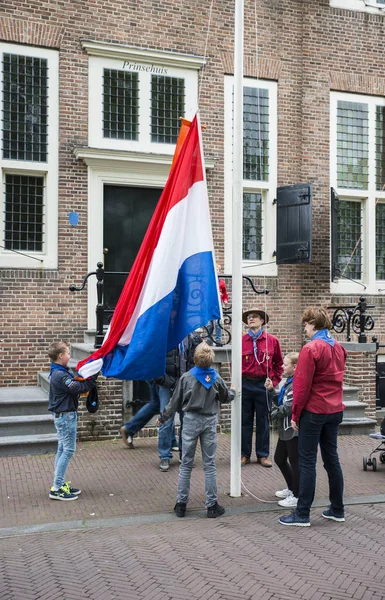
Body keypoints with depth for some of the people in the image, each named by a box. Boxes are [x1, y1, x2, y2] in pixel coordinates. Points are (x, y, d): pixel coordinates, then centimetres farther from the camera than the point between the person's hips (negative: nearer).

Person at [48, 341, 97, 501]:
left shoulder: (59, 372, 11)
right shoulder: (59, 375, -22)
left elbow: (74, 382, 8)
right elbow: (78, 388, -26)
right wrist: (93, 375, -20)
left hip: (63, 415, 10)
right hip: (65, 416, -10)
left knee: (63, 449, 14)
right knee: (68, 450, -5)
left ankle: (60, 484, 21)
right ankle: (56, 489, -2)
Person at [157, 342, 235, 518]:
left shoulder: (186, 377, -9)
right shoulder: (216, 378, -4)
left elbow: (175, 401, -2)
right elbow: (226, 397, 13)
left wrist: (163, 417, 12)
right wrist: (232, 391, 36)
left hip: (191, 421, -1)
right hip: (209, 421, 1)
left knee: (186, 464, 8)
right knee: (209, 464, 7)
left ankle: (181, 504, 12)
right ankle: (212, 505, 10)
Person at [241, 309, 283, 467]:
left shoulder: (272, 340, 1)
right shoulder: (241, 341, 0)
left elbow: (278, 363, 9)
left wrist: (275, 381, 2)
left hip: (263, 385, 0)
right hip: (245, 385, 0)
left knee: (263, 421, 8)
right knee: (245, 420, 8)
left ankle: (263, 455, 19)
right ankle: (244, 454, 18)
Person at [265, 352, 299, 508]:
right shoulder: (289, 382, 12)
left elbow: (288, 407, -25)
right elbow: (280, 401, 15)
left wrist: (272, 414, -12)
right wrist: (271, 390, 1)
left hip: (294, 430, -11)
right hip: (286, 429, 11)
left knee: (294, 462, 1)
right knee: (279, 459, 20)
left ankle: (297, 496, 13)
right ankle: (291, 488, 36)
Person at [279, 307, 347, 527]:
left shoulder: (311, 349, -16)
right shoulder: (338, 348, 8)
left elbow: (302, 385, -16)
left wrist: (295, 414, -8)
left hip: (314, 411, -7)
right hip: (335, 410, 7)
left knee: (307, 461, -1)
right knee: (332, 458, 14)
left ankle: (302, 515, 4)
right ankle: (337, 510, 22)